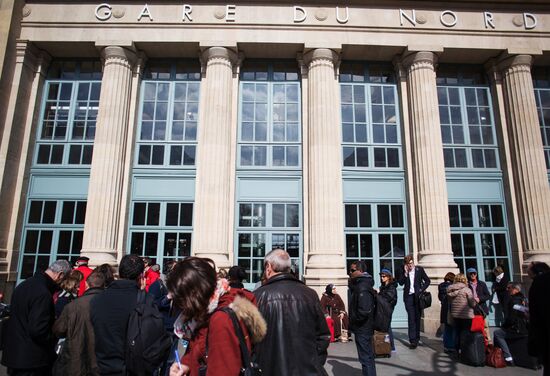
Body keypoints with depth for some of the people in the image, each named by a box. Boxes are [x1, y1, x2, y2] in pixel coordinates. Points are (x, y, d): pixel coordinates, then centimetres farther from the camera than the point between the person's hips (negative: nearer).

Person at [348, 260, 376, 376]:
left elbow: (364, 311, -31)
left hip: (362, 329, -10)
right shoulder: (360, 284, 8)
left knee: (366, 359, 1)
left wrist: (353, 321, -16)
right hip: (364, 328, 10)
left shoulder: (362, 288, -23)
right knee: (368, 357, 20)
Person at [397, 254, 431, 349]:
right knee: (411, 318, -6)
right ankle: (412, 340, -7)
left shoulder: (420, 269, 3)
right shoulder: (404, 271, 4)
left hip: (418, 296, 1)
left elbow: (427, 281, 7)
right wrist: (405, 272, -13)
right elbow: (400, 282, -5)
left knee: (417, 318, 9)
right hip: (408, 296, -1)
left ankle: (416, 337, 24)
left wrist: (422, 290, -4)